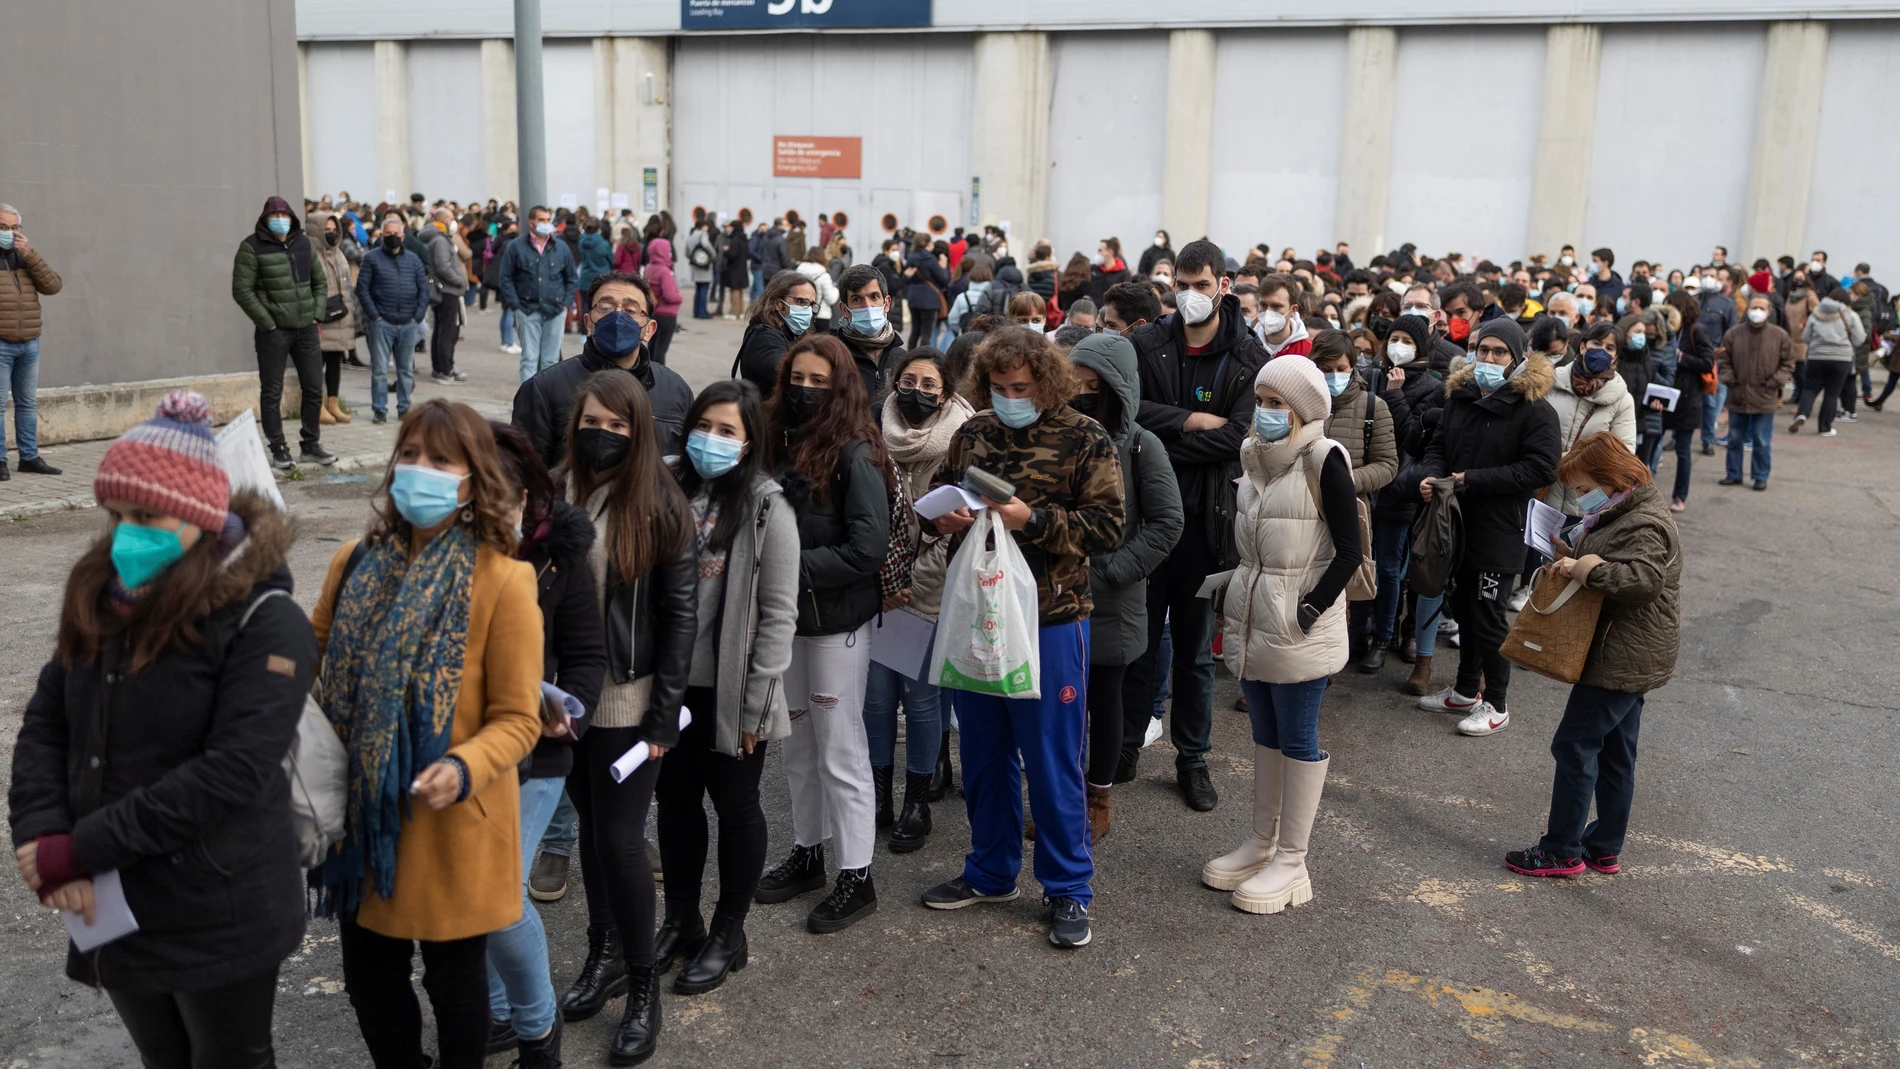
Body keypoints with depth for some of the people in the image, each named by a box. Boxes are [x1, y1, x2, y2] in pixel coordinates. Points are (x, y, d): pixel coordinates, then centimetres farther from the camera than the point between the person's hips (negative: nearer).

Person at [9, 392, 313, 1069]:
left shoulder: (264, 621, -17)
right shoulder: (100, 600, 5)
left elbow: (231, 772, -24)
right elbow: (44, 725, 2)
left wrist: (79, 850, -21)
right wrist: (42, 839, -15)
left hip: (220, 916, -6)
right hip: (114, 907, 6)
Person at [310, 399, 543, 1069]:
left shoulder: (501, 582, -15)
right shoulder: (357, 563, 0)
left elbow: (518, 719, -13)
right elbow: (310, 661, 11)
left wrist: (463, 769, -30)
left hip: (451, 828, -4)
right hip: (361, 815, 5)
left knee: (454, 982, 14)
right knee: (368, 979, 19)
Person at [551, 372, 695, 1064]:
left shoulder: (659, 505, -9)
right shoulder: (555, 493, 0)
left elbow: (682, 613, -8)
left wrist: (664, 718, -11)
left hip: (628, 702, -4)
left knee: (619, 837, -1)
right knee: (591, 827, 16)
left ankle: (642, 984, 16)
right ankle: (605, 951, 35)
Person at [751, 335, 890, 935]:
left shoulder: (856, 455, -15)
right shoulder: (783, 445, 6)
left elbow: (869, 548, -20)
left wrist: (796, 567, -20)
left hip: (838, 621, -7)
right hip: (790, 616, 7)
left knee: (840, 752, 2)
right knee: (799, 747, 17)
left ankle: (856, 879, 14)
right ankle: (806, 855, 33)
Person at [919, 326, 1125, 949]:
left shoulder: (1084, 440, -8)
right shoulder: (973, 434, 6)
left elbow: (1107, 528, -12)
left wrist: (1032, 520, -23)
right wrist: (943, 517, -5)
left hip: (1049, 621, -5)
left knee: (1053, 760, 3)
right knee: (983, 752, 16)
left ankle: (1068, 890, 19)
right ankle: (990, 873, 33)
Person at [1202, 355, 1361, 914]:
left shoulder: (1324, 459, -13)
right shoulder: (1256, 454, 8)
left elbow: (1349, 550, -13)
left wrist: (1312, 607, -17)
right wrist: (1230, 597, 12)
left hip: (1300, 623, -7)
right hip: (1252, 617, 7)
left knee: (1297, 739, 3)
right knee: (1265, 733, 16)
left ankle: (1291, 861, 12)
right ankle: (1262, 842, 28)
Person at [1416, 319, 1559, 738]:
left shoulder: (1533, 408, -11)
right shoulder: (1459, 396, 9)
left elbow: (1540, 468, -19)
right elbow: (1438, 444, 16)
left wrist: (1473, 480, -21)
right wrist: (1432, 474, -7)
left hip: (1499, 531, -7)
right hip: (1457, 523, 7)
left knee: (1488, 616, -1)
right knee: (1462, 609, 17)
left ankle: (1496, 704, 14)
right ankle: (1467, 690, 33)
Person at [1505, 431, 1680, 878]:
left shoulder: (1646, 526, -19)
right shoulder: (1619, 517, 13)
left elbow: (1643, 579, -34)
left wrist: (1585, 570, -30)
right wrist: (1571, 557, 6)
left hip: (1623, 660, -11)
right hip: (1625, 657, 11)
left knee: (1575, 744, -6)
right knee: (1614, 753, 16)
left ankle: (1562, 851, 1)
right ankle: (1605, 848, 25)